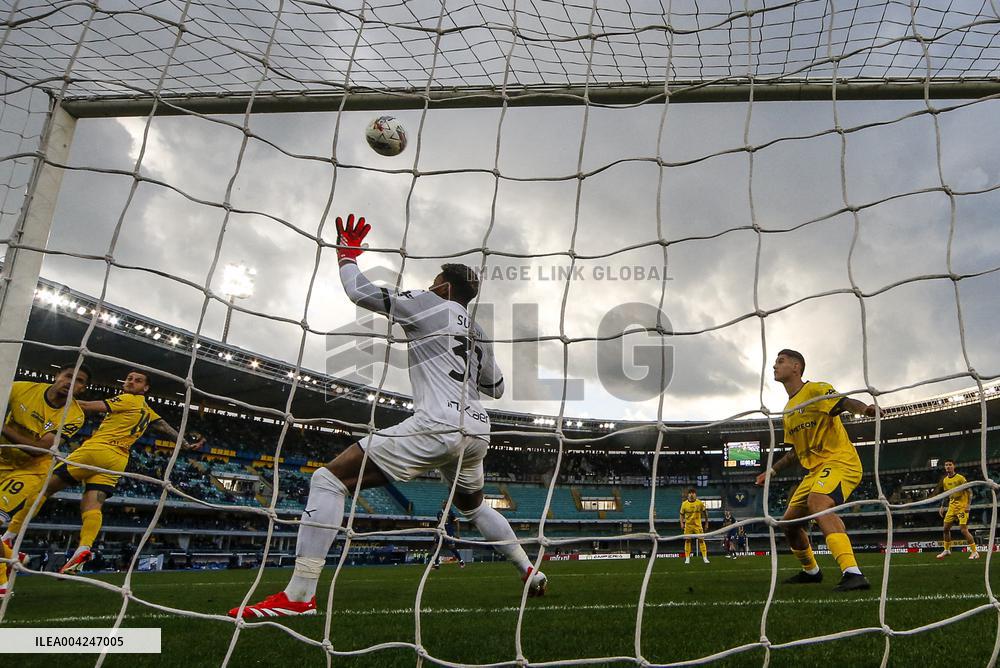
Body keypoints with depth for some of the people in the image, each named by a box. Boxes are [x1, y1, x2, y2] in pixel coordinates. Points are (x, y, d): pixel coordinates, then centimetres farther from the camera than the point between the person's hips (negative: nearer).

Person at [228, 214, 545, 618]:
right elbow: (496, 388, 31)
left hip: (438, 426, -8)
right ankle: (531, 572, 38)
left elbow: (359, 292, 3)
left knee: (330, 479, -6)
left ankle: (298, 596, -13)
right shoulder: (477, 332, 22)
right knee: (473, 507, 35)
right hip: (477, 433, 8)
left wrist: (347, 253, 21)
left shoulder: (427, 305, 4)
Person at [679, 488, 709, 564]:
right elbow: (682, 514, 5)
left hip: (698, 525, -1)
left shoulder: (700, 503, -3)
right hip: (688, 525, 1)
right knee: (687, 540, 1)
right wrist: (682, 523, -7)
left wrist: (706, 523, 7)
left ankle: (705, 558, 0)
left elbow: (705, 513, 7)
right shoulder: (684, 503, -3)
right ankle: (687, 558, 8)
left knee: (701, 540, -5)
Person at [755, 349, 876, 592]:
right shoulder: (788, 411, 18)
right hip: (815, 470, 9)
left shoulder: (815, 389, -7)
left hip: (840, 460, -9)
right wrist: (773, 470, 23)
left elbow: (844, 402, -26)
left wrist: (864, 408, -47)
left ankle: (853, 573, -44)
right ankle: (811, 571, 36)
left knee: (817, 503, -36)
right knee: (790, 521, 13)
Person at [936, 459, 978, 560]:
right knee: (946, 528, 8)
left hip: (962, 507, -7)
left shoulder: (960, 478, -11)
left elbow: (969, 492, -11)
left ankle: (974, 551, 0)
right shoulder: (944, 480, 8)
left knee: (963, 530, -12)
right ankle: (947, 550, 21)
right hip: (952, 507, 7)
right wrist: (942, 507, 15)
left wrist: (968, 505, -19)